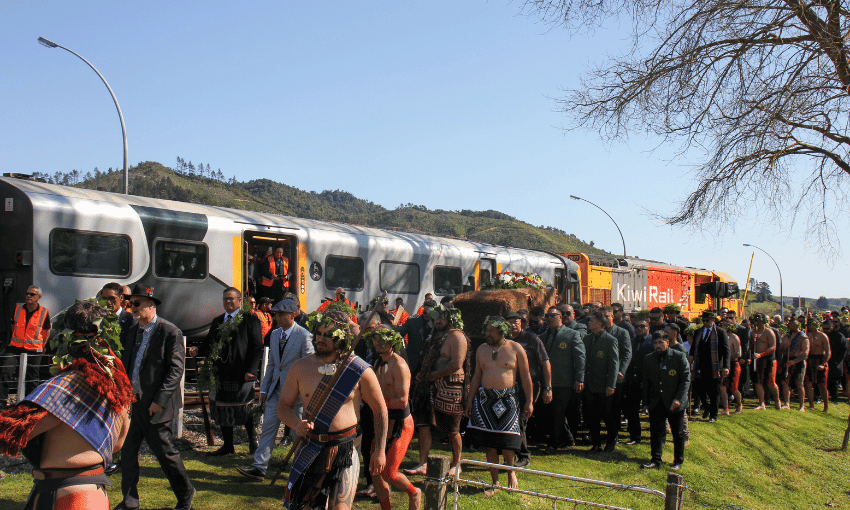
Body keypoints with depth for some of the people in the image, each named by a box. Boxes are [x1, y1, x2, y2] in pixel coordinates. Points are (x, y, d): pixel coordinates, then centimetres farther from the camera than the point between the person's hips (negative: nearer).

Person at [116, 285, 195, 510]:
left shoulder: (170, 332, -12)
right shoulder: (133, 331, 11)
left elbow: (176, 369, -15)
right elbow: (126, 364, 19)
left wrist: (160, 400, -19)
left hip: (154, 405, -7)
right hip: (131, 402, 7)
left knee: (164, 451, 4)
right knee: (127, 451, 9)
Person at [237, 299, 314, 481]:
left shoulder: (304, 336, -13)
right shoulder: (275, 334, 9)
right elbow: (271, 363, 15)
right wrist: (264, 389, 12)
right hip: (275, 389, 6)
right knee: (268, 427, 4)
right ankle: (259, 467, 8)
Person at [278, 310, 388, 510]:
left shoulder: (361, 371, -6)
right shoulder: (301, 367, 1)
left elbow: (380, 410, 3)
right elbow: (283, 406, 8)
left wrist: (380, 450, 2)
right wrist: (296, 424, -14)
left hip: (345, 451, -3)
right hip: (311, 449, 3)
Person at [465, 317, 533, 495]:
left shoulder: (515, 349, 1)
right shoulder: (481, 349, 12)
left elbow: (525, 376, 2)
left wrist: (529, 402, -1)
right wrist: (470, 400, 11)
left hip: (507, 399, -3)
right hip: (485, 399, 4)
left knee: (506, 441, -8)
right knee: (489, 443, 3)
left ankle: (511, 471, 21)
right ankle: (495, 482, 12)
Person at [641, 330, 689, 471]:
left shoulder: (679, 356, -5)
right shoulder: (648, 359, 6)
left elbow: (686, 379, -5)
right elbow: (646, 381, 12)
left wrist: (678, 398, -14)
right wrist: (646, 400, 6)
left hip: (675, 403, -3)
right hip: (656, 403, 3)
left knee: (678, 433, 7)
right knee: (655, 432, 5)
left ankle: (678, 461, 20)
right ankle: (656, 460, 16)